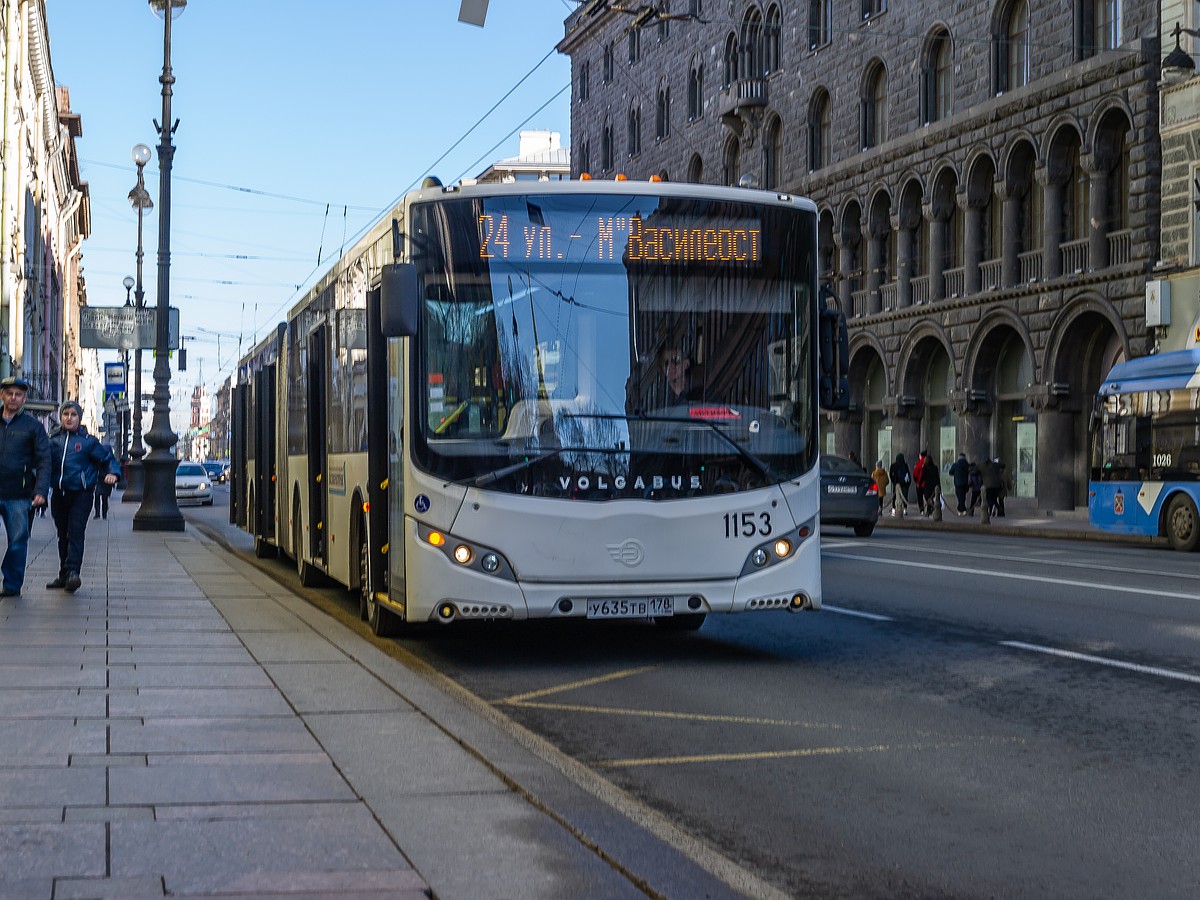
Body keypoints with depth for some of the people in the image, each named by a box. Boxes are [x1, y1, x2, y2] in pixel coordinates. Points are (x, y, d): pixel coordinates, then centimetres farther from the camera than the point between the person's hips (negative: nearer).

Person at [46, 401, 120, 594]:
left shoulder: (87, 441, -1)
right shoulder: (54, 440, 9)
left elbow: (108, 458, 5)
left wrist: (112, 473, -14)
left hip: (81, 494, -4)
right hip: (59, 494, 4)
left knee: (75, 532, -16)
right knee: (63, 534, 12)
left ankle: (73, 572, -22)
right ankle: (64, 576, 21)